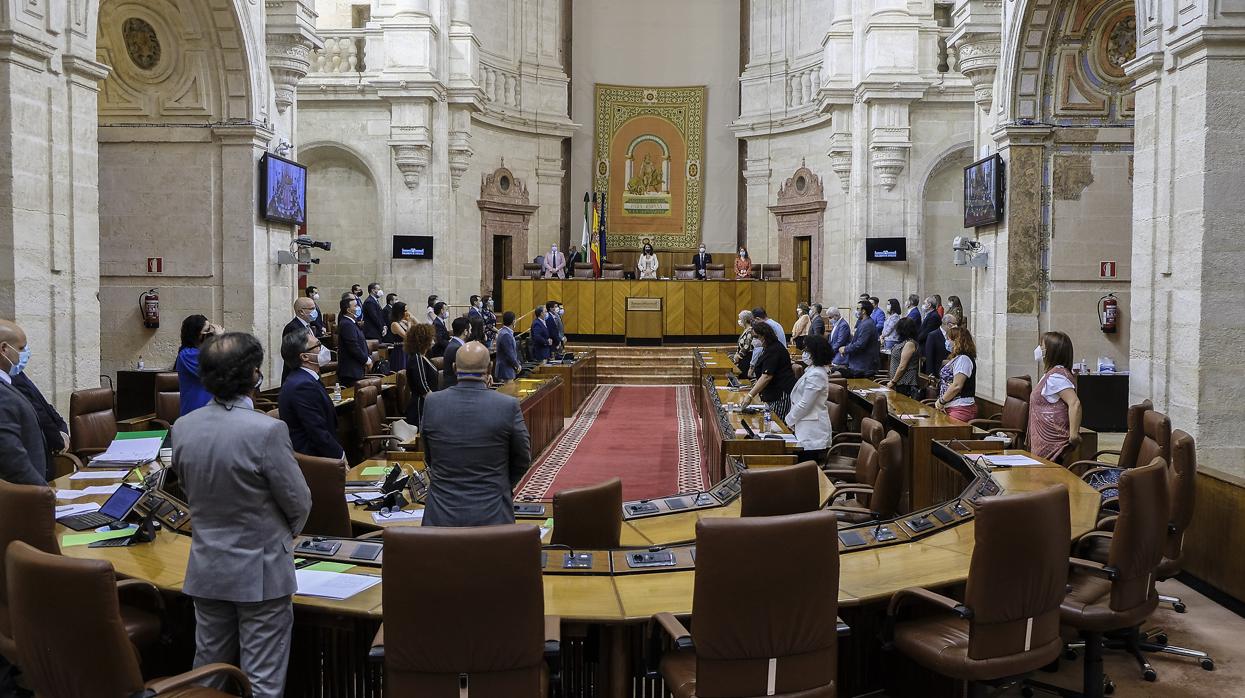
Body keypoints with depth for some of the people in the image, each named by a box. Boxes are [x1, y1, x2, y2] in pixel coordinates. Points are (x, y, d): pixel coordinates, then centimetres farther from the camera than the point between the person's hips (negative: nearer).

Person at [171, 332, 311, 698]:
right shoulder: (267, 431, -24)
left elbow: (191, 493, 9)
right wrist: (287, 531, 8)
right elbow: (299, 503, -14)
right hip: (261, 571, -6)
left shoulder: (182, 428, -5)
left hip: (206, 569, 6)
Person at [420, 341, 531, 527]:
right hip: (491, 514, -1)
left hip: (442, 514, 2)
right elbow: (523, 460, 1)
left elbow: (429, 458, 8)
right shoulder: (508, 406, -12)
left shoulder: (432, 403, -6)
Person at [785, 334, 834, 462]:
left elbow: (805, 404, -20)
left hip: (812, 433, -10)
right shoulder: (813, 370, 13)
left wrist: (788, 420, -8)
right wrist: (791, 418, 11)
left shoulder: (815, 375, -19)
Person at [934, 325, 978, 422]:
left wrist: (941, 401, -11)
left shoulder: (963, 359, -13)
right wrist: (937, 382, 8)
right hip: (950, 408, 9)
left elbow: (957, 386, -20)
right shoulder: (956, 359, 20)